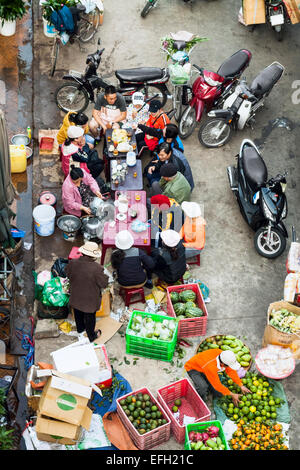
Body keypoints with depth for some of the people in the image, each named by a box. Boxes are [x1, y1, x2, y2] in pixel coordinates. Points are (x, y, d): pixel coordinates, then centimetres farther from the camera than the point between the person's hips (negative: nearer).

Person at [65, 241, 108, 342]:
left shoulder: (72, 263, -20)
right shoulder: (97, 268, -33)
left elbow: (68, 274, 1)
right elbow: (104, 284, -22)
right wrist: (104, 275, -3)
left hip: (76, 297, 4)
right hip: (90, 299, -4)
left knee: (78, 313, 30)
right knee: (90, 317, 20)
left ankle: (80, 328, 56)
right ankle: (91, 336, 41)